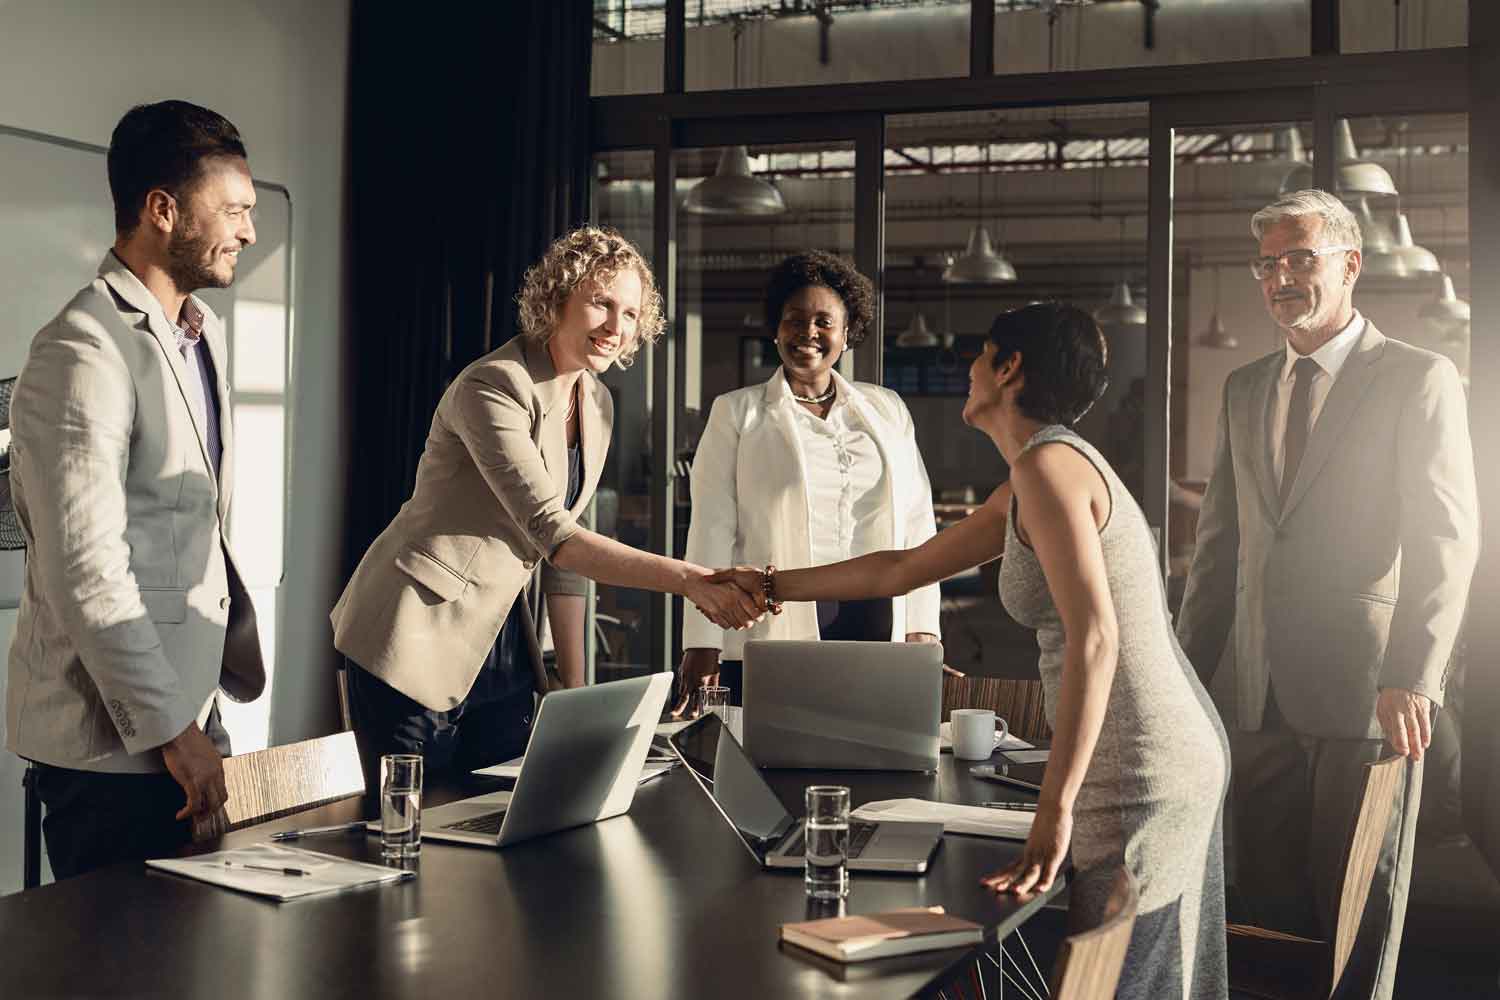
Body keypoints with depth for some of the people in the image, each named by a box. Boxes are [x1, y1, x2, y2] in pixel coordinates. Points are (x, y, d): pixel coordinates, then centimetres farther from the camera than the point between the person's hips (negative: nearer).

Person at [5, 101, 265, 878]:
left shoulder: (201, 332, 13)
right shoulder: (84, 352, -17)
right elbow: (86, 571, -21)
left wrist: (238, 662, 15)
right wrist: (171, 730, -17)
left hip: (186, 715, 9)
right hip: (110, 743, -8)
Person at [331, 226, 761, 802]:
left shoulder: (596, 405, 7)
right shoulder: (494, 388, -19)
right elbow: (553, 535, -28)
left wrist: (574, 684, 8)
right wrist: (687, 580, -35)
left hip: (503, 642, 8)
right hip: (417, 639, -8)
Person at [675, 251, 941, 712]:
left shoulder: (888, 410, 16)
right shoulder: (736, 412, 8)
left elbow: (917, 523, 13)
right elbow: (712, 530, 1)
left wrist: (922, 629, 4)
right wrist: (703, 644, -6)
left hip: (876, 625, 2)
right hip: (773, 631, -2)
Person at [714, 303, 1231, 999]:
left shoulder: (1046, 463, -15)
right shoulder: (1022, 493, 16)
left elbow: (1094, 636, -26)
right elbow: (900, 571, 25)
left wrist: (1054, 809, -25)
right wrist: (774, 586, 32)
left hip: (1138, 778, -10)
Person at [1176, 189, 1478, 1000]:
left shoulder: (1418, 379, -3)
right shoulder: (1244, 389, 14)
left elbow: (1446, 540, -11)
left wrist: (1411, 679, -21)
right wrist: (1185, 675, 10)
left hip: (1365, 694, -5)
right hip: (1264, 698, 5)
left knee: (1360, 919, 5)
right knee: (1268, 904, 11)